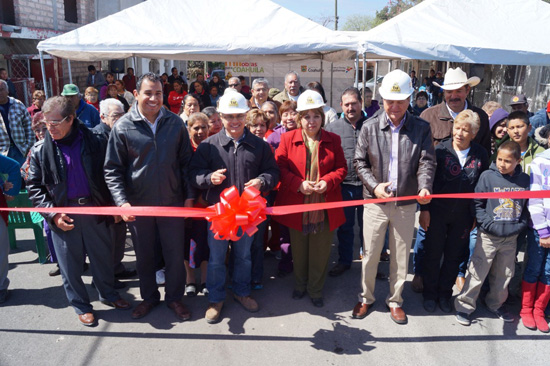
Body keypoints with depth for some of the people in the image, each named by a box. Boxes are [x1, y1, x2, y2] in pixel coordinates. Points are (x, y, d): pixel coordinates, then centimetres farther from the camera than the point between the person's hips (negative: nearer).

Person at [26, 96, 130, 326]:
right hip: (63, 215, 0)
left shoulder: (95, 142, -4)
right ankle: (81, 305, 30)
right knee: (70, 264, 10)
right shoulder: (40, 150, -2)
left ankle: (108, 294, 37)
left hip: (95, 210, 0)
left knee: (103, 256, 14)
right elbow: (34, 187, 3)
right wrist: (53, 214, -7)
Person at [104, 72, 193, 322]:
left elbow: (186, 162, 4)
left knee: (175, 254, 10)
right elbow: (112, 170, -4)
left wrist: (189, 196, 1)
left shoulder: (175, 123, -1)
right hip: (138, 205, 0)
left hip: (172, 202, 1)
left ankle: (174, 297, 31)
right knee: (143, 255, 15)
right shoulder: (123, 127, -6)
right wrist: (122, 201, -15)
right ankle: (149, 296, 37)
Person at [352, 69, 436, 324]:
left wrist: (425, 187, -23)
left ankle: (395, 300, 33)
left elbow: (426, 162, -4)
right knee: (370, 253, 9)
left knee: (401, 256, 13)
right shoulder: (370, 127, -1)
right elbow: (360, 162, 1)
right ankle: (366, 298, 31)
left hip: (406, 203, 1)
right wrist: (374, 186, -13)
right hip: (375, 201, 0)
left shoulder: (421, 128, 0)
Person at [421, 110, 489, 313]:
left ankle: (444, 294, 33)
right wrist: (425, 209, -9)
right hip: (437, 212, -2)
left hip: (463, 216, 2)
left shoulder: (481, 155, -3)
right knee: (433, 255, 9)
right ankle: (430, 294, 27)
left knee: (454, 257, 14)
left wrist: (477, 215, 4)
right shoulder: (440, 150, -9)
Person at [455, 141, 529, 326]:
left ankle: (496, 304, 37)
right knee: (478, 272, 1)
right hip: (488, 236, -4)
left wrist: (520, 225, -1)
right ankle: (464, 305, 15)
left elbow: (526, 206, 10)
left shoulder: (524, 179, 1)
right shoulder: (488, 176, -9)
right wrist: (489, 225, -14)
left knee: (504, 274, 17)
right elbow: (477, 203, -7)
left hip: (511, 237, 4)